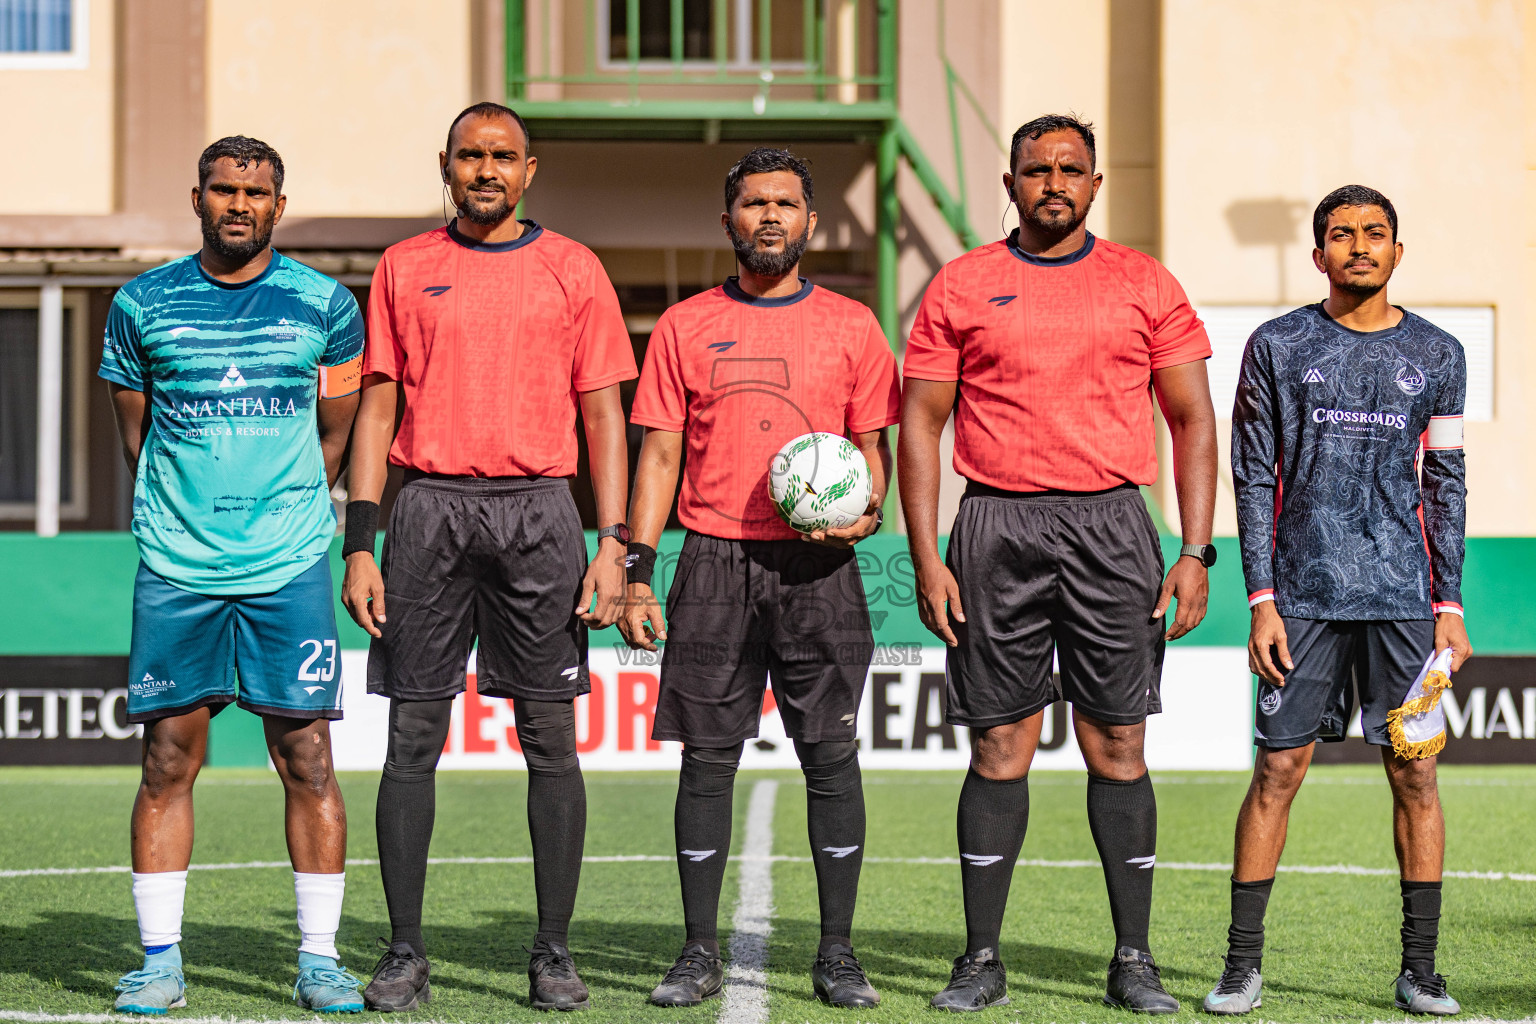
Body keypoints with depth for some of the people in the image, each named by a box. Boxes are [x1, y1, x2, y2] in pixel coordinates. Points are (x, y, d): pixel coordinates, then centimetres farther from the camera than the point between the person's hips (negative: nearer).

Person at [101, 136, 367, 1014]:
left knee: (307, 759, -2)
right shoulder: (143, 304, 6)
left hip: (289, 564, -1)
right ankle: (161, 959, 9)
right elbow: (136, 435, 14)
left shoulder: (326, 306, 4)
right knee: (169, 759, 1)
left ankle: (320, 958, 6)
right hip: (175, 564, 1)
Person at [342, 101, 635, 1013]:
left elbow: (604, 414, 6)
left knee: (552, 740, 0)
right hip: (430, 509, 1)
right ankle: (405, 953, 6)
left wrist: (614, 546, -3)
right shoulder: (405, 269, 10)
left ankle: (555, 954, 7)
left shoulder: (573, 271, 8)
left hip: (538, 510, -1)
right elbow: (379, 407, 9)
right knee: (413, 736, 0)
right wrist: (360, 544, 0)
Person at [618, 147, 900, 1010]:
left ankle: (838, 955, 7)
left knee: (832, 757, -1)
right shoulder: (686, 326, 8)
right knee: (708, 759, 1)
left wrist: (868, 510, -11)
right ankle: (700, 954, 9)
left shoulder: (851, 325, 8)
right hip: (715, 565, 0)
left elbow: (874, 445, 11)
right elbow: (660, 454, 7)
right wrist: (638, 572, -1)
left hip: (819, 569, 0)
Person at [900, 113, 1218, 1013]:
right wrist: (926, 558, -3)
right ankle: (982, 961, 9)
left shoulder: (1145, 285, 8)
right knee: (999, 745, 1)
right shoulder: (962, 287, 6)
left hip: (1111, 526, 0)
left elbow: (1193, 420, 8)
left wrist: (1196, 553, -1)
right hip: (998, 528, 0)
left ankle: (1134, 963, 8)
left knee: (1118, 745, 1)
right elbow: (921, 424, 6)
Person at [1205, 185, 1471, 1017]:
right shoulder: (1278, 348, 5)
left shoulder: (1436, 355, 9)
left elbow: (1446, 487, 11)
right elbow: (1254, 479, 3)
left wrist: (1449, 605, 4)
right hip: (1304, 595, -1)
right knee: (1277, 770, -2)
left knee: (1415, 774, 0)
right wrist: (1261, 600, -4)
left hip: (1403, 596, 1)